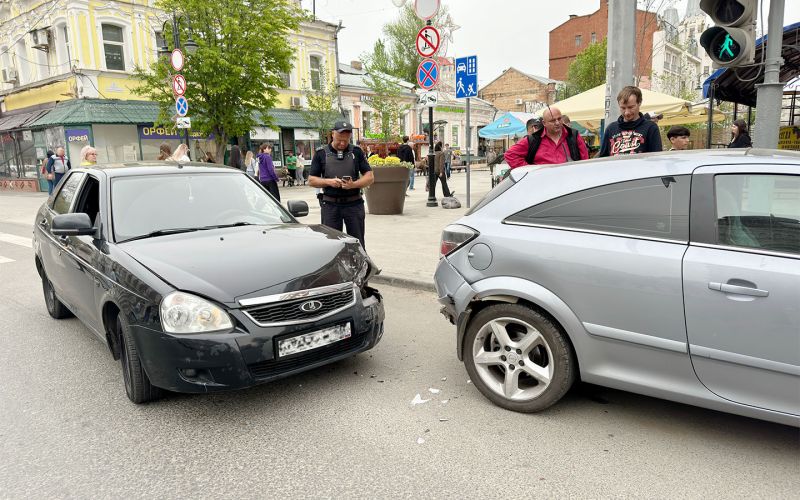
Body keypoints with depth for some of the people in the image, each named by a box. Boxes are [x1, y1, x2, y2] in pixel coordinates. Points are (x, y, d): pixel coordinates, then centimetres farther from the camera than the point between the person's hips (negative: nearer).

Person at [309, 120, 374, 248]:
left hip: (354, 204, 0)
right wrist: (329, 182, -13)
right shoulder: (321, 154, 4)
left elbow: (370, 177, 4)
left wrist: (354, 184, -15)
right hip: (330, 204, 0)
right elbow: (311, 180, 5)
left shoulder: (356, 152, 6)